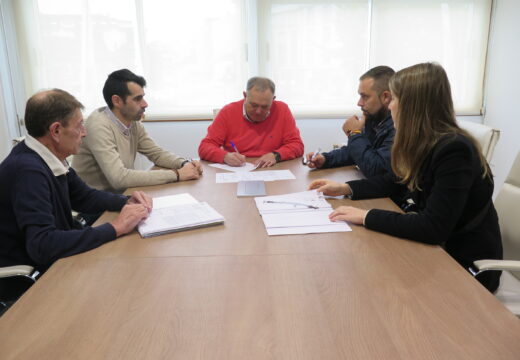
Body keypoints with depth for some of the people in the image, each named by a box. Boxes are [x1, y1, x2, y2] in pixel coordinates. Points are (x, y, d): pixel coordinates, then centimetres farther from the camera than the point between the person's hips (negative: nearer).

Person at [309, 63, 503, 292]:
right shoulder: (425, 144, -1)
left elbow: (433, 228, -32)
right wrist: (345, 188, 2)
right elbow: (394, 181, 13)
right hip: (438, 246, 7)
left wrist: (367, 216, -28)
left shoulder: (454, 150, -27)